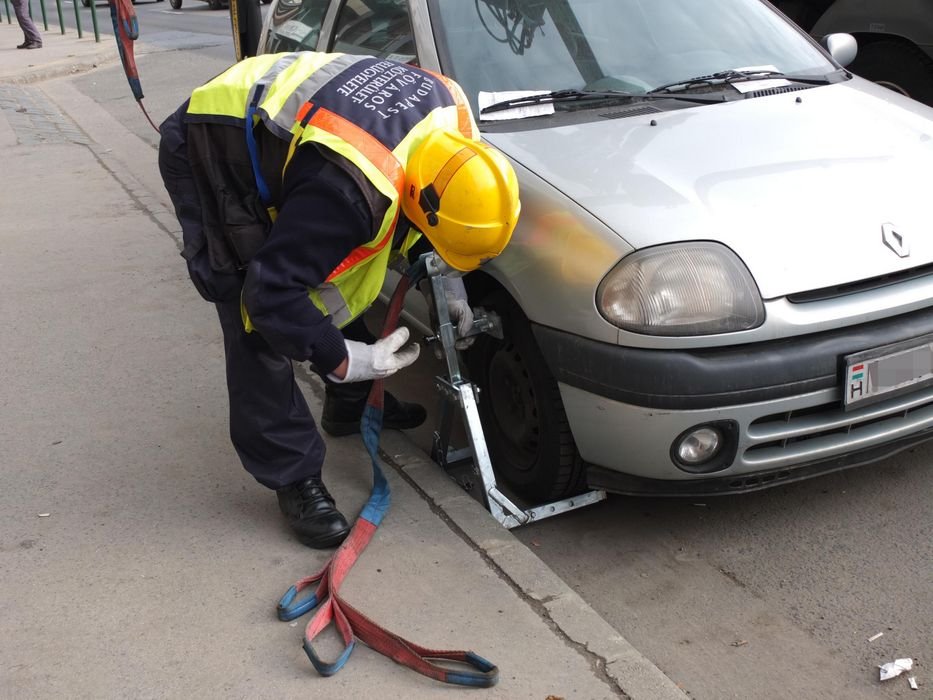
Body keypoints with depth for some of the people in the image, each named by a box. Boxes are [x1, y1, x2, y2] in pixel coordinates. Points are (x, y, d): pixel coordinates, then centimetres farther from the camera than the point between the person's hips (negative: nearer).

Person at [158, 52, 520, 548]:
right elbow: (271, 294, -32)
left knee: (337, 282, 14)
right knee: (258, 328, -11)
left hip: (273, 132, 8)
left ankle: (350, 407, 35)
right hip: (208, 153, -8)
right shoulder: (352, 191, -39)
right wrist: (343, 360, -22)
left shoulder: (451, 114, -14)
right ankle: (295, 480, 1)